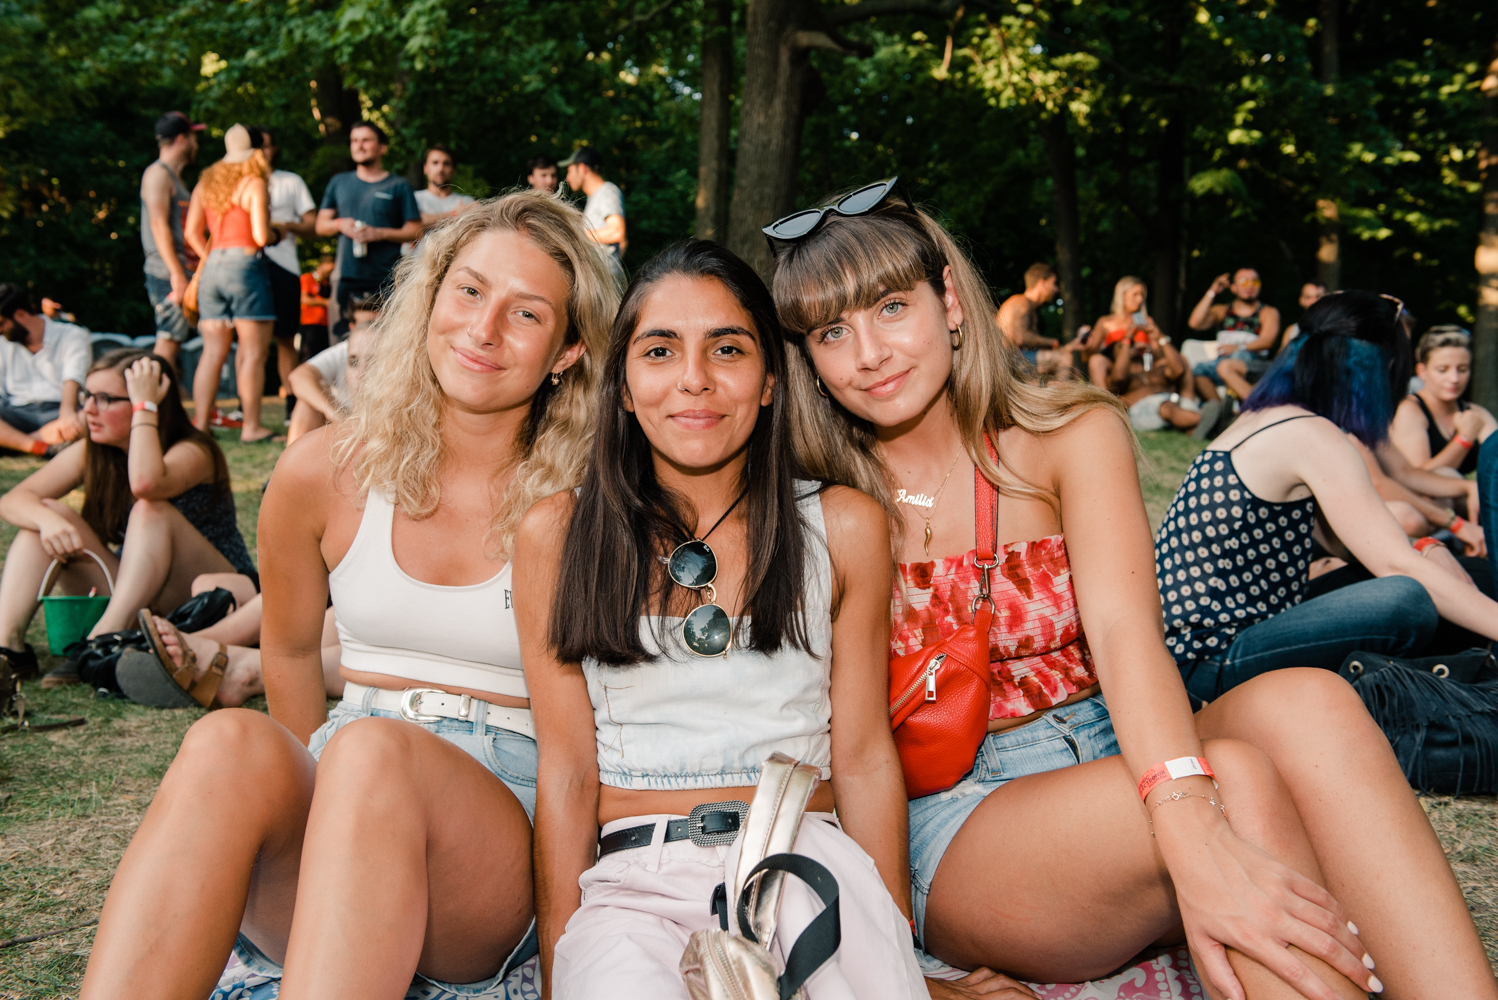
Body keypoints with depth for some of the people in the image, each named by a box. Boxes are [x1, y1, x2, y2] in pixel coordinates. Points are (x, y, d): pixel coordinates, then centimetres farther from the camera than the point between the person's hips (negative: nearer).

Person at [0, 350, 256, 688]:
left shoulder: (193, 452, -17)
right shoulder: (91, 453, 3)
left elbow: (145, 484, -40)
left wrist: (145, 407, -28)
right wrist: (47, 520, -28)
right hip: (133, 597, 6)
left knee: (150, 510, -31)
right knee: (48, 513, -9)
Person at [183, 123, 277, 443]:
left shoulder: (206, 182, 14)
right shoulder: (254, 183, -5)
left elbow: (192, 233, 10)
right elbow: (260, 236, -12)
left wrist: (210, 259, 19)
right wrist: (274, 232, 9)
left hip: (213, 265, 6)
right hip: (245, 264, -6)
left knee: (212, 352, 7)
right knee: (253, 351, -2)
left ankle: (199, 424, 6)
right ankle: (251, 426, -2)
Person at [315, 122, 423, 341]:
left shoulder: (398, 186, 9)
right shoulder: (339, 182, 19)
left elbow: (415, 230, 3)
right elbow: (321, 225, 20)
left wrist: (379, 233, -11)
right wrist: (339, 224, -2)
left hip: (386, 280, -3)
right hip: (346, 276, 3)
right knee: (340, 338, 0)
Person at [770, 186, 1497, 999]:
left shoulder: (1072, 437, 1)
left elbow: (1124, 628, -17)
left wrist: (1192, 828, -35)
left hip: (1115, 767, 3)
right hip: (950, 826, -2)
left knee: (1302, 701, -29)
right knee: (1237, 776, -31)